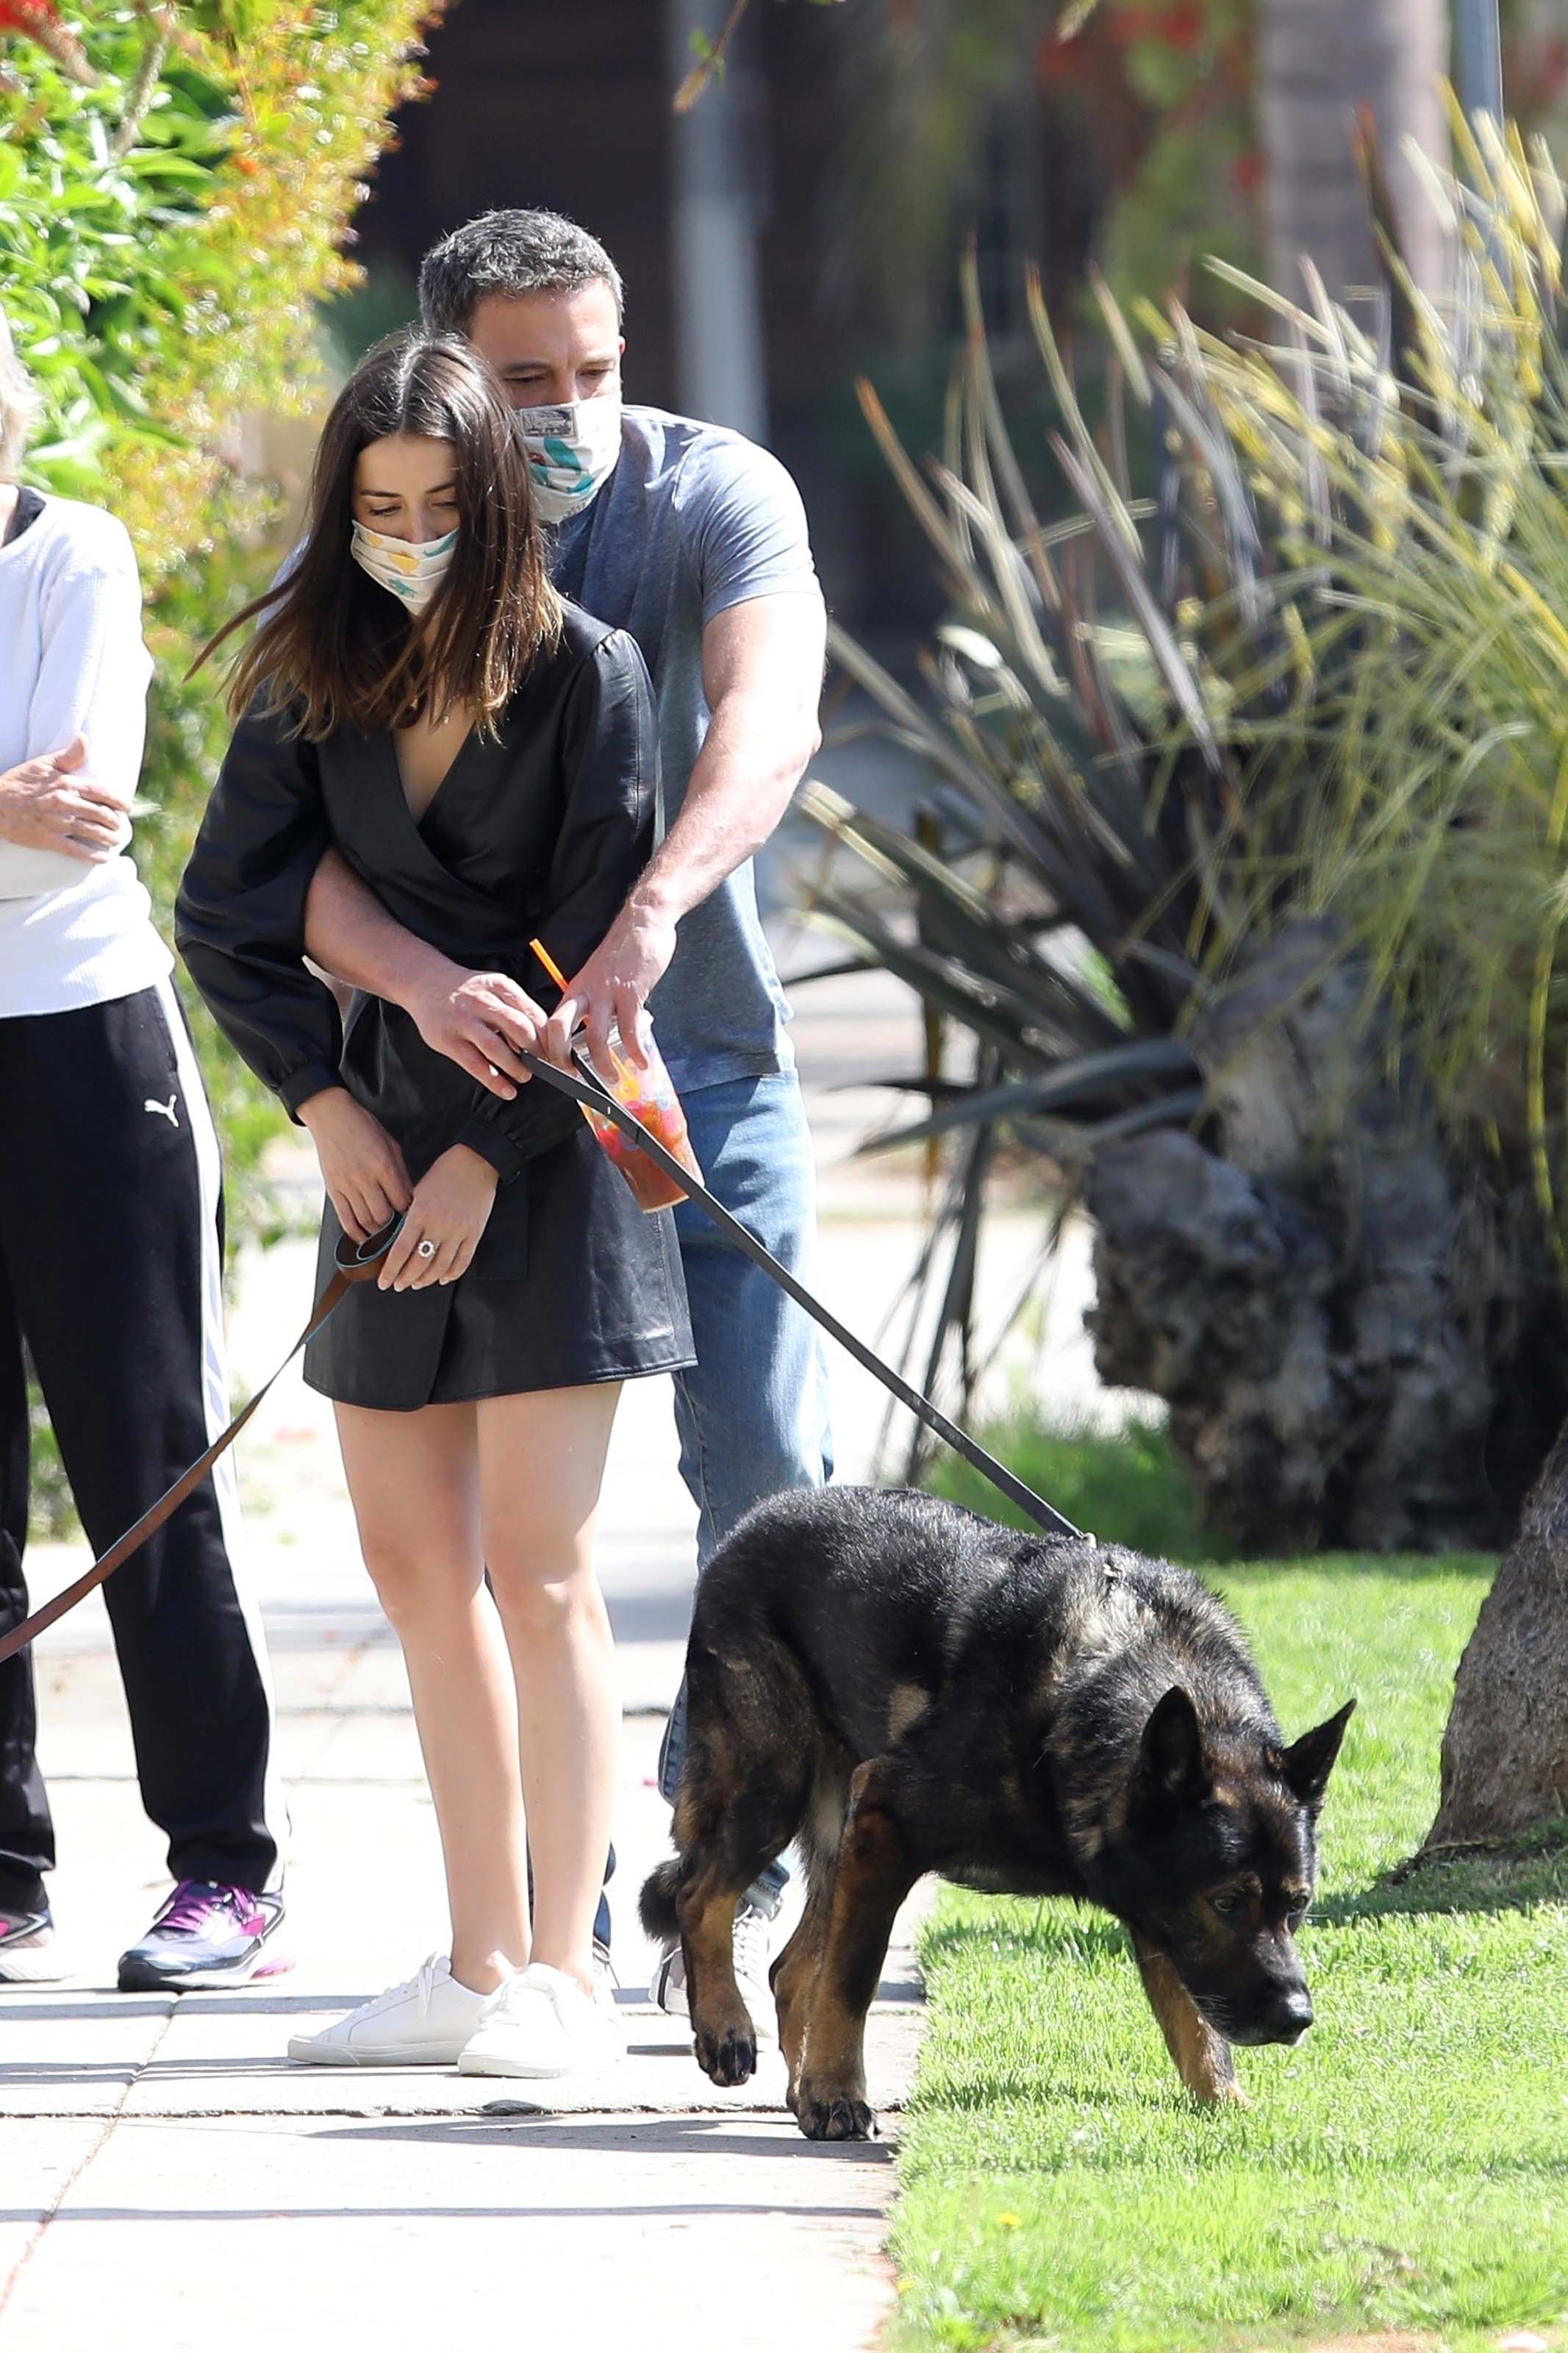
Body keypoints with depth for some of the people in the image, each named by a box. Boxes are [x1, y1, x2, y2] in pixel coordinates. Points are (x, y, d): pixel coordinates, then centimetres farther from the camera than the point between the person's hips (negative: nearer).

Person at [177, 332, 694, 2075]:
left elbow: (595, 950, -9)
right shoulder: (315, 678, 5)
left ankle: (564, 1975, -6)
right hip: (385, 1135, 5)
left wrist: (490, 1151, -13)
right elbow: (224, 915, 7)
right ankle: (480, 1964, 11)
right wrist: (325, 1103, -4)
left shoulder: (581, 674, -8)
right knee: (411, 1557, 6)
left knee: (534, 1566, -9)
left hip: (547, 1145, -5)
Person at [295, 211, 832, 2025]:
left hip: (702, 1056, 0)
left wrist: (657, 908, -51)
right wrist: (422, 978, -43)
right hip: (477, 1062, 0)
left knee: (766, 1469, -4)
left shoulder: (715, 497, -13)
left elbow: (769, 715, -33)